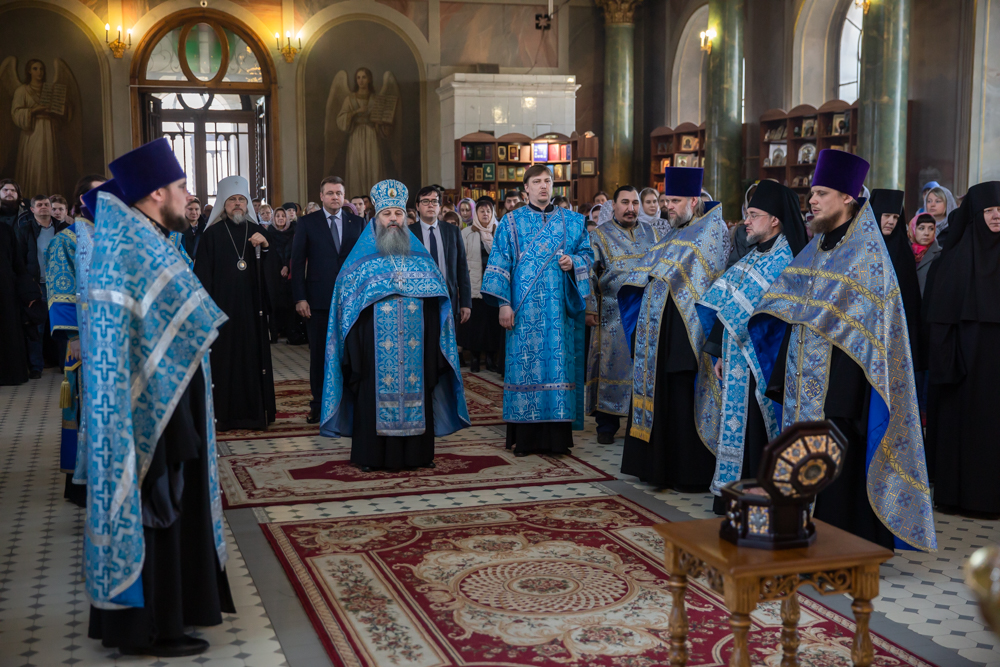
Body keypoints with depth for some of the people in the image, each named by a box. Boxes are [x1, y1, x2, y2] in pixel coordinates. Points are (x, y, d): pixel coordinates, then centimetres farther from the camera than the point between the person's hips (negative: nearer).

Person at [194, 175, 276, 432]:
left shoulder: (257, 232, 12)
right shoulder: (212, 234, 3)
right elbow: (203, 275, -1)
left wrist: (265, 246, -9)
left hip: (252, 307, 2)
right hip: (223, 309, -2)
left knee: (254, 357, 2)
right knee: (225, 359, -2)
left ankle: (257, 411, 8)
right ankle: (226, 413, 5)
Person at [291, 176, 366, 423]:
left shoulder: (357, 222, 8)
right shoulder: (306, 223, 3)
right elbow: (297, 262, 1)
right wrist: (299, 298, -7)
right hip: (318, 299, -1)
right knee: (319, 354, 5)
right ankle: (318, 405, 14)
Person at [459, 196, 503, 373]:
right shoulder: (467, 233, 3)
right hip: (474, 285, -2)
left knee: (493, 322, 2)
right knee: (474, 323, -1)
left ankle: (492, 359, 11)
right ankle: (474, 359, 8)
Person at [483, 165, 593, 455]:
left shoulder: (572, 221, 12)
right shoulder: (511, 222, 7)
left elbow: (587, 252, 13)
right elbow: (500, 264, 2)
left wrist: (573, 262, -10)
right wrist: (504, 303, -7)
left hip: (560, 308, 2)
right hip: (525, 308, -1)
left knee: (559, 363, -1)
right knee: (525, 364, -3)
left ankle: (558, 436, 4)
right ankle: (524, 438, 3)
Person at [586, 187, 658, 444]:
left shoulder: (651, 233, 11)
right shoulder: (600, 236, 2)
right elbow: (589, 275, -2)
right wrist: (590, 309, -9)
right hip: (613, 315, -3)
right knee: (612, 365, -1)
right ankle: (607, 424, 7)